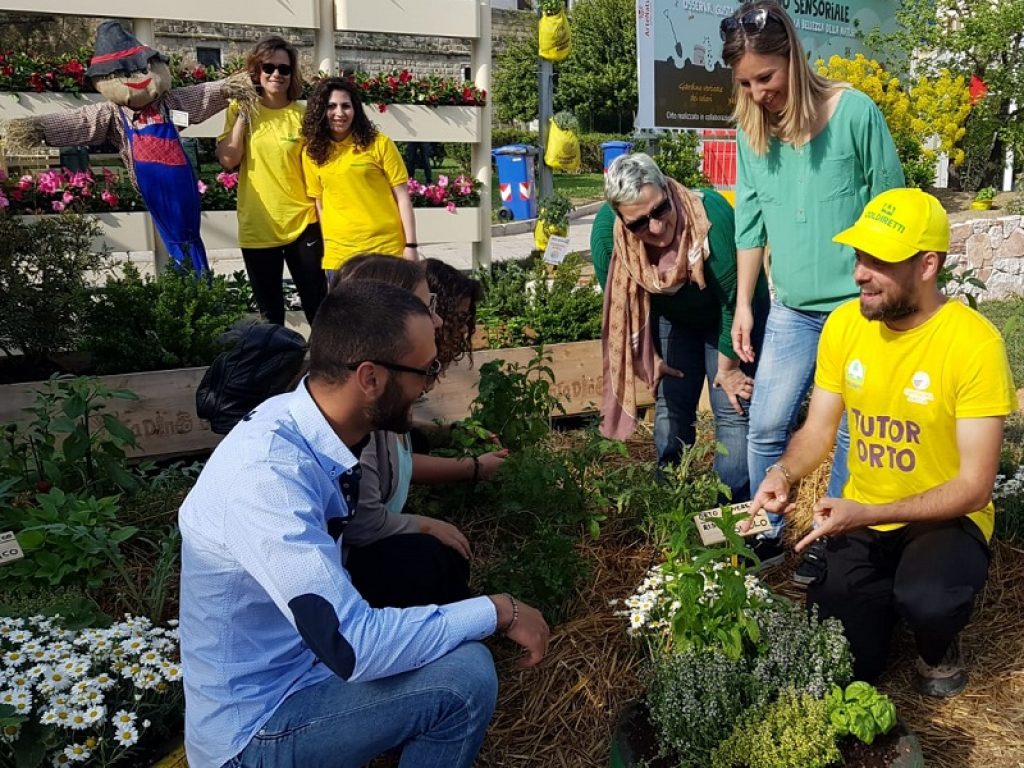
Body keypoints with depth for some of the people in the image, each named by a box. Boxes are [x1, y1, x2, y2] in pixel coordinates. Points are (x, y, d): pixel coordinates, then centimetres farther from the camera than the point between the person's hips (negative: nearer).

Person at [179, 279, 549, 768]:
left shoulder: (304, 423, -6)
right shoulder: (267, 475, -31)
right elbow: (355, 648, -32)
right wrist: (498, 611, -22)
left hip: (297, 663, 8)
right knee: (463, 674, -22)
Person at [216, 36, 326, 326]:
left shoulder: (302, 115, 0)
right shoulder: (240, 109, 3)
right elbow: (228, 161, -9)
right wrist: (242, 113, -11)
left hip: (302, 223, -1)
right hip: (256, 227, 1)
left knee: (317, 306, 4)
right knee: (269, 312, 12)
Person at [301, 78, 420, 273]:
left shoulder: (379, 144, -3)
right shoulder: (312, 153, 6)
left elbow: (402, 197, -3)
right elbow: (320, 205, 12)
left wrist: (411, 245, -7)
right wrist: (323, 248, 7)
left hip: (387, 249, -2)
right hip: (338, 254, 3)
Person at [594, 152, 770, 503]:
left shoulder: (711, 214, -39)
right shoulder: (605, 231, -28)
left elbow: (734, 300, -26)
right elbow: (618, 301, -10)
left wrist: (728, 368, -16)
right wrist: (649, 357, -2)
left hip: (724, 316, -3)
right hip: (672, 317, 4)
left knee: (732, 410, -7)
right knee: (670, 406, 7)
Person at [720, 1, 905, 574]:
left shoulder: (855, 112, -11)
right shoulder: (751, 128, 2)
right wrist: (743, 305, 8)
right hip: (792, 311, 4)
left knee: (851, 435, 5)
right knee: (766, 429, 7)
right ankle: (768, 534, 26)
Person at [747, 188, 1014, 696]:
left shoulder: (974, 343, -21)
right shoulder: (843, 324, -7)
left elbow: (974, 486, -20)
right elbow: (818, 430, 2)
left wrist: (867, 514, -30)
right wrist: (785, 474, -20)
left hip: (945, 519, -3)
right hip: (858, 519, 4)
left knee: (928, 601, -35)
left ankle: (938, 649, 3)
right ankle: (885, 595, 28)